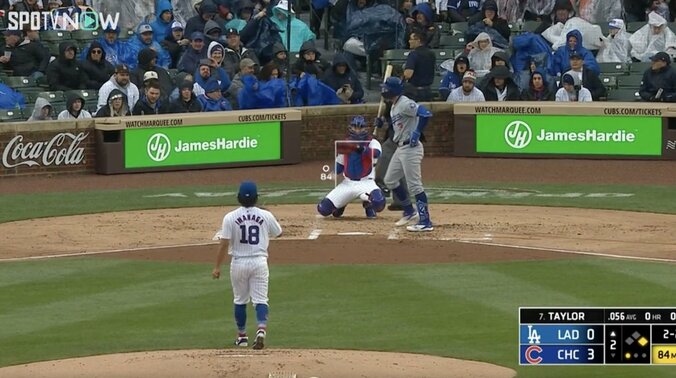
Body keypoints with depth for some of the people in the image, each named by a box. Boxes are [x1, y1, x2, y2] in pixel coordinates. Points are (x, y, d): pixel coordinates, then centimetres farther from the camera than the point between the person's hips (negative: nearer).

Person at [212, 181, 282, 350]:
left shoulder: (230, 217, -8)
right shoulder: (266, 216, -3)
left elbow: (224, 244, -9)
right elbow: (278, 233, 15)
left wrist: (217, 267, -3)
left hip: (239, 263, 0)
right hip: (259, 262, 0)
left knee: (240, 300, 15)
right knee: (260, 300, 1)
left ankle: (242, 336, 22)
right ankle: (261, 331, -22)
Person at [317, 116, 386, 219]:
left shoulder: (372, 143, -3)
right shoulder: (345, 145, 9)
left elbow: (376, 154, -27)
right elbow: (339, 168, 15)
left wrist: (361, 148, -44)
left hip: (365, 182, -3)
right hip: (348, 183, 3)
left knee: (379, 203, -35)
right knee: (323, 209, -10)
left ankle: (368, 204, 4)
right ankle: (341, 204, 25)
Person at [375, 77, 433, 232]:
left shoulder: (405, 104, -16)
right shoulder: (394, 107, 15)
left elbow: (425, 114, -26)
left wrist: (417, 133, -25)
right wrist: (382, 124, 12)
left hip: (411, 148, -11)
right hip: (400, 149, 11)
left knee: (415, 185, -10)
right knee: (389, 180, 17)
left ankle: (425, 222, -8)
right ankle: (409, 212, 27)